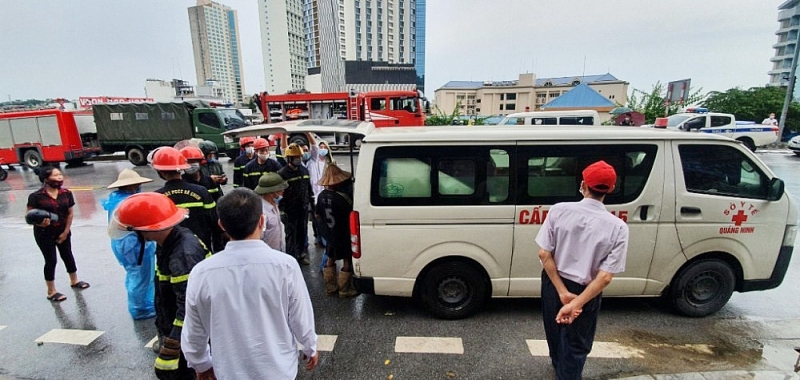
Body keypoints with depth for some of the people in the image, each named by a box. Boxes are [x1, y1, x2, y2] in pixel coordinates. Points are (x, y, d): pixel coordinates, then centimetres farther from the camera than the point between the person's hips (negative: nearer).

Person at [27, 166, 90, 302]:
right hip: (44, 233, -4)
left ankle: (74, 281, 37)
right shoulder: (36, 196, -15)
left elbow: (70, 213, 1)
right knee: (51, 260, 2)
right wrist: (40, 223, -33)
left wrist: (66, 232, -3)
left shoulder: (66, 193, -4)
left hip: (63, 231, 4)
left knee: (67, 256, 17)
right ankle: (51, 291, 18)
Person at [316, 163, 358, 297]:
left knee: (330, 259, 19)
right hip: (343, 235, -6)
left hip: (329, 234, 7)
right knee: (347, 261, 7)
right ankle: (344, 290, 16)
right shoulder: (342, 197, -26)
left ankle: (330, 287, 29)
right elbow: (350, 214, -19)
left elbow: (318, 215, 6)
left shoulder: (322, 196, -5)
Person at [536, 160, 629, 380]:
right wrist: (576, 304, -18)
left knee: (555, 331, 29)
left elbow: (544, 254, -17)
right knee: (576, 346, 17)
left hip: (553, 284, 3)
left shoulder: (559, 210, -17)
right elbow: (605, 277, -20)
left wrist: (563, 292, -13)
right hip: (586, 291, -2)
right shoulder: (617, 227, -17)